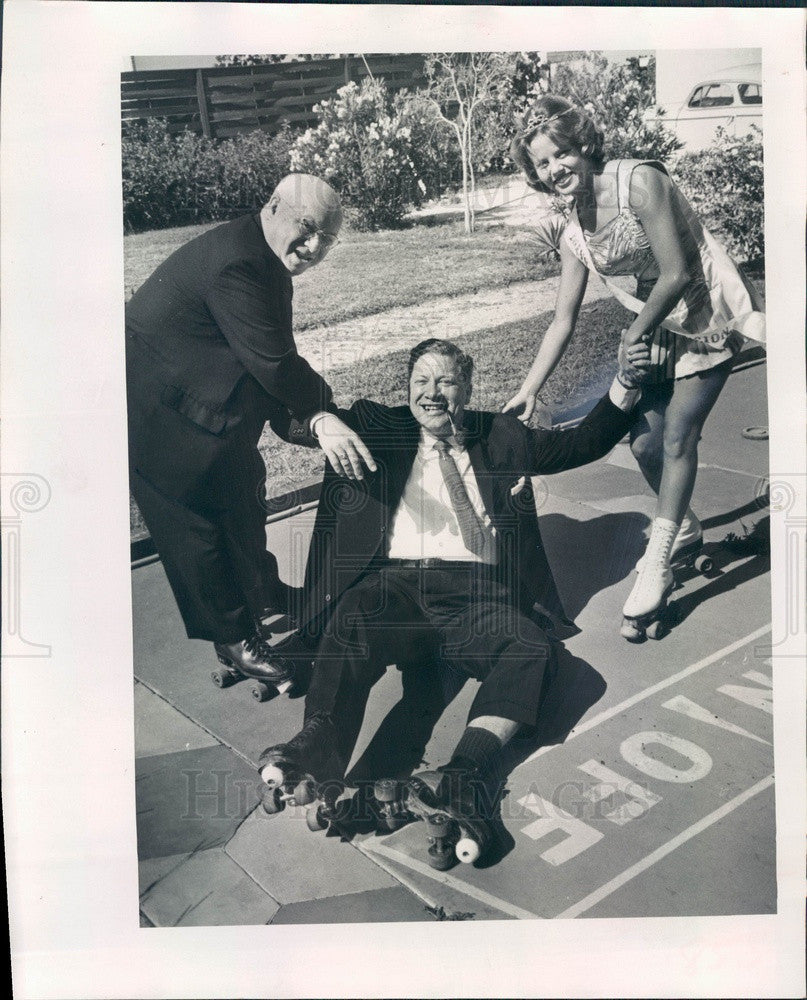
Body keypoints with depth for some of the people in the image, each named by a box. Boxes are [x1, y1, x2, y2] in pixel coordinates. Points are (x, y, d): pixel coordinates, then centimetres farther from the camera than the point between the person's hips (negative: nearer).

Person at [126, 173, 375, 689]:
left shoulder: (266, 258, 3)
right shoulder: (236, 263, -29)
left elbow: (274, 354, 5)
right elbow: (273, 363, -29)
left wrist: (304, 414, -1)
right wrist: (324, 414, -19)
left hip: (209, 401, 11)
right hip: (160, 412, -11)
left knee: (243, 492, 22)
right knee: (199, 519, 1)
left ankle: (262, 591, 44)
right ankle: (234, 638, 15)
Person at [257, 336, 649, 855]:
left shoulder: (501, 436, 24)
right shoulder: (379, 427, 21)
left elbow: (585, 442, 22)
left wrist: (625, 385, 6)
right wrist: (325, 422, -15)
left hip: (474, 587, 1)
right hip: (394, 578, -1)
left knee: (532, 647, -29)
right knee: (352, 621, -35)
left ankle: (461, 776, -42)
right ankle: (316, 747, -50)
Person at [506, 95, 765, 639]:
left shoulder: (639, 181, -19)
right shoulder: (573, 236, 1)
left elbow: (677, 274, -20)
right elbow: (563, 322, 4)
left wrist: (634, 337, -9)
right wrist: (529, 391, 0)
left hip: (710, 309, -6)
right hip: (661, 321, 7)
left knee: (677, 432, -13)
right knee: (644, 439, 2)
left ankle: (656, 567, -7)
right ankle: (684, 527, 30)